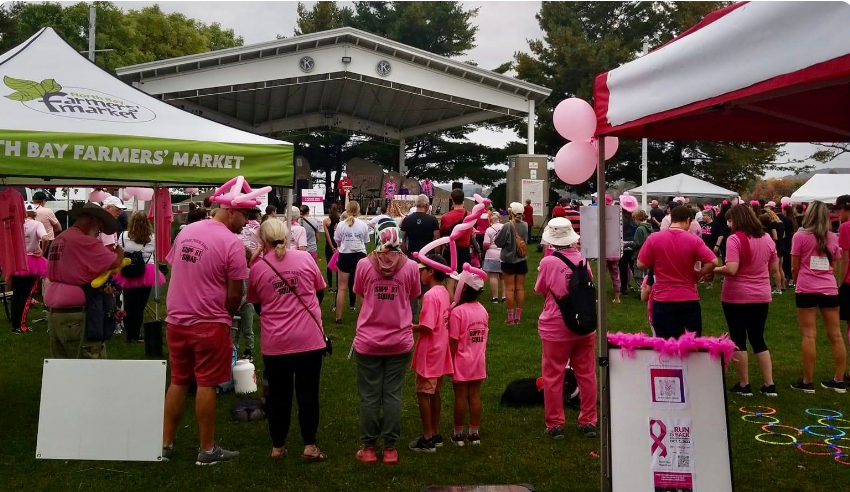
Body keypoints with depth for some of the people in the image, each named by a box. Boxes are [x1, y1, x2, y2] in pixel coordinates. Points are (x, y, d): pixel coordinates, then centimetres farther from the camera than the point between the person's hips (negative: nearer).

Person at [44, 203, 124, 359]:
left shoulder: (57, 241, 15)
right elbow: (115, 263, -13)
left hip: (53, 312, 9)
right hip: (76, 315, -9)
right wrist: (119, 252, 9)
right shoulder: (85, 242, -14)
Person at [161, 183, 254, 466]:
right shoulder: (232, 243, -14)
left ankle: (165, 444, 23)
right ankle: (207, 450, 14)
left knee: (178, 382, 16)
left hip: (177, 320, 6)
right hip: (209, 324, -6)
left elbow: (174, 271, 14)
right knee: (206, 385, 3)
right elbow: (235, 294, -12)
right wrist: (226, 315, 7)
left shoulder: (186, 231, 6)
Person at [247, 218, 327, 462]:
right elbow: (319, 292, 11)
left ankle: (277, 447, 23)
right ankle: (309, 446, 12)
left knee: (278, 395, 13)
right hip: (309, 338, 0)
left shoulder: (257, 268, -3)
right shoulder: (305, 258, -2)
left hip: (275, 342, 0)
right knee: (308, 392, 8)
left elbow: (256, 303, 10)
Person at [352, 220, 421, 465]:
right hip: (399, 342, 1)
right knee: (393, 395, 10)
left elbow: (361, 299, 3)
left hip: (368, 341, 0)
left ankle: (368, 448, 21)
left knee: (369, 396, 11)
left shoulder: (364, 265, -9)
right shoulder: (410, 266, -8)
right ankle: (390, 448, 18)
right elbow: (412, 299, 4)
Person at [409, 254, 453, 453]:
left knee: (423, 393, 1)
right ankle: (435, 434, 25)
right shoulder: (444, 293, 7)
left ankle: (427, 439, 6)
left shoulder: (430, 295, -21)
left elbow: (426, 327, -24)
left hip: (429, 352, -9)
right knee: (434, 393, 16)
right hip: (440, 350, 9)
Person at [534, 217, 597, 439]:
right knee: (586, 374, 13)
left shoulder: (548, 262, -15)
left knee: (553, 376, 8)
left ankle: (555, 424, 15)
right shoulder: (582, 258, -4)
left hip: (556, 327, -4)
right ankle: (588, 421, 22)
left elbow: (540, 290, 0)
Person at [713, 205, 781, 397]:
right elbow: (774, 269, 12)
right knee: (758, 340, 15)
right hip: (761, 296, 6)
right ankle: (769, 385, 14)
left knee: (738, 340, 7)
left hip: (736, 296, -5)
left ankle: (744, 385, 12)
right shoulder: (767, 238, 4)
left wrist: (712, 270, -8)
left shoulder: (735, 239, -15)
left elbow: (731, 269, -24)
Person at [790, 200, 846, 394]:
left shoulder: (800, 236, -5)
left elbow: (794, 267, -2)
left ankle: (807, 381, 1)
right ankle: (839, 380, 16)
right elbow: (833, 265, 15)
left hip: (807, 290, -4)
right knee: (836, 335, 9)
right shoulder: (833, 237, 7)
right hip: (830, 289, 4)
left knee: (809, 335, -2)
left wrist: (796, 282, 17)